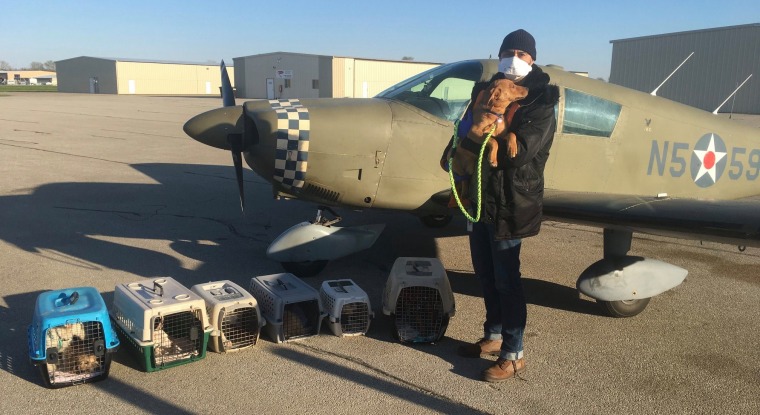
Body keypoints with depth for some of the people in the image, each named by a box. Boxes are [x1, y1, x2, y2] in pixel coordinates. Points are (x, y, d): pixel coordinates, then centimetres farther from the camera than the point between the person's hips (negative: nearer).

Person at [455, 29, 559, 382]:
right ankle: (493, 336, 34)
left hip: (509, 203, -7)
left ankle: (512, 355, 13)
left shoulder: (541, 104, -8)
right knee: (485, 274, 16)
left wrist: (471, 141, -19)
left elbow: (519, 151, -22)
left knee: (506, 279, 0)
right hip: (480, 197, 7)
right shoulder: (489, 90, 11)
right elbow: (469, 129, 11)